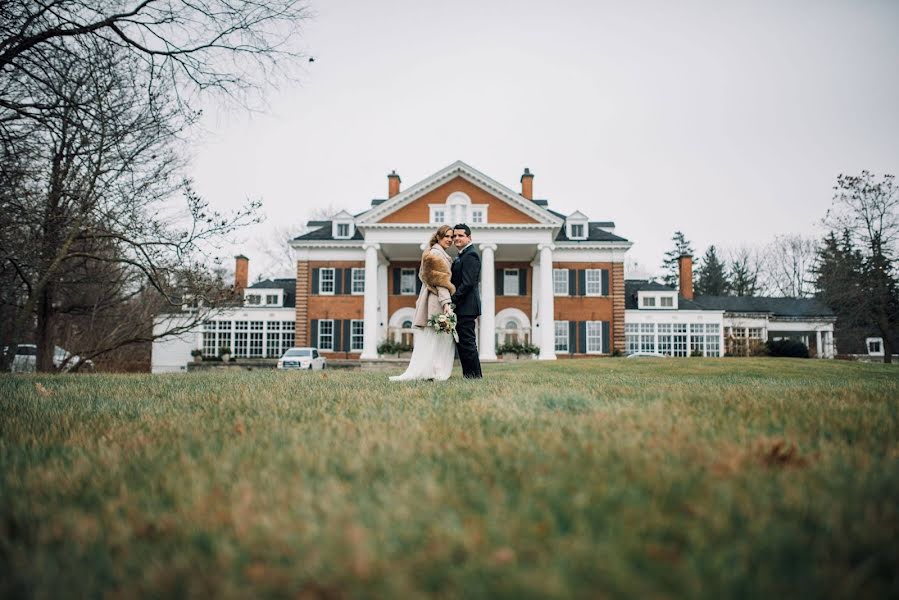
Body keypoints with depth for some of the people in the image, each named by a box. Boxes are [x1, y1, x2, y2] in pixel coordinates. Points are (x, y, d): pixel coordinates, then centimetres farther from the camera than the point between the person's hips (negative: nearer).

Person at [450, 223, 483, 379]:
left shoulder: (470, 255, -12)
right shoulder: (462, 255, 20)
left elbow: (467, 283, -21)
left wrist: (452, 300, -20)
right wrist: (453, 302, 11)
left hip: (466, 306, -10)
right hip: (462, 307, 10)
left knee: (467, 342, -6)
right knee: (462, 342, 12)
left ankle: (474, 375, 0)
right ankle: (469, 374, 18)